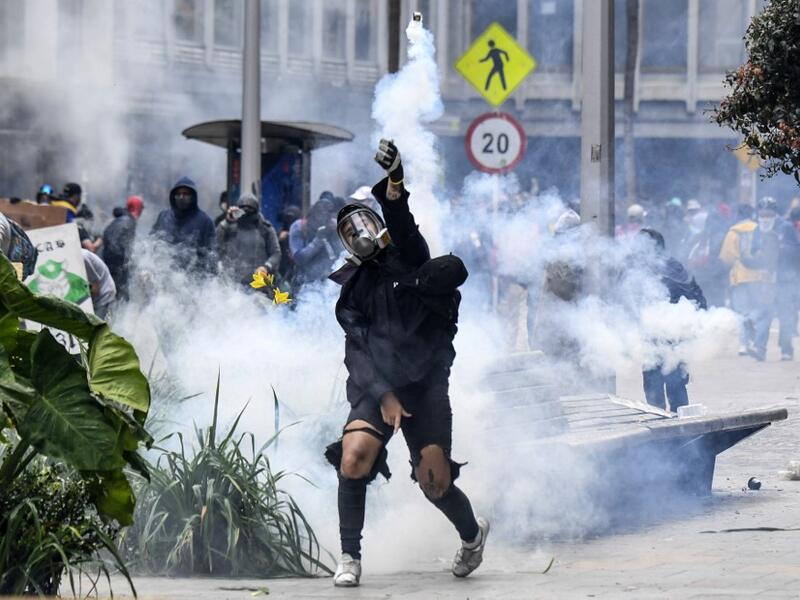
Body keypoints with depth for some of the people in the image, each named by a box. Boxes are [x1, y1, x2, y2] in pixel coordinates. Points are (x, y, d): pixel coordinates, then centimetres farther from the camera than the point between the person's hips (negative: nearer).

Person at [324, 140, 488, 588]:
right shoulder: (353, 290, 14)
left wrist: (394, 186, -37)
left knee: (434, 481, -6)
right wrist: (384, 397, -13)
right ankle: (350, 558, -16)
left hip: (426, 383, -2)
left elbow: (402, 225, -15)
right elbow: (357, 350, 3)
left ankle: (473, 533, 28)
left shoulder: (408, 257, 8)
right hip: (377, 384, 2)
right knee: (354, 453, -25)